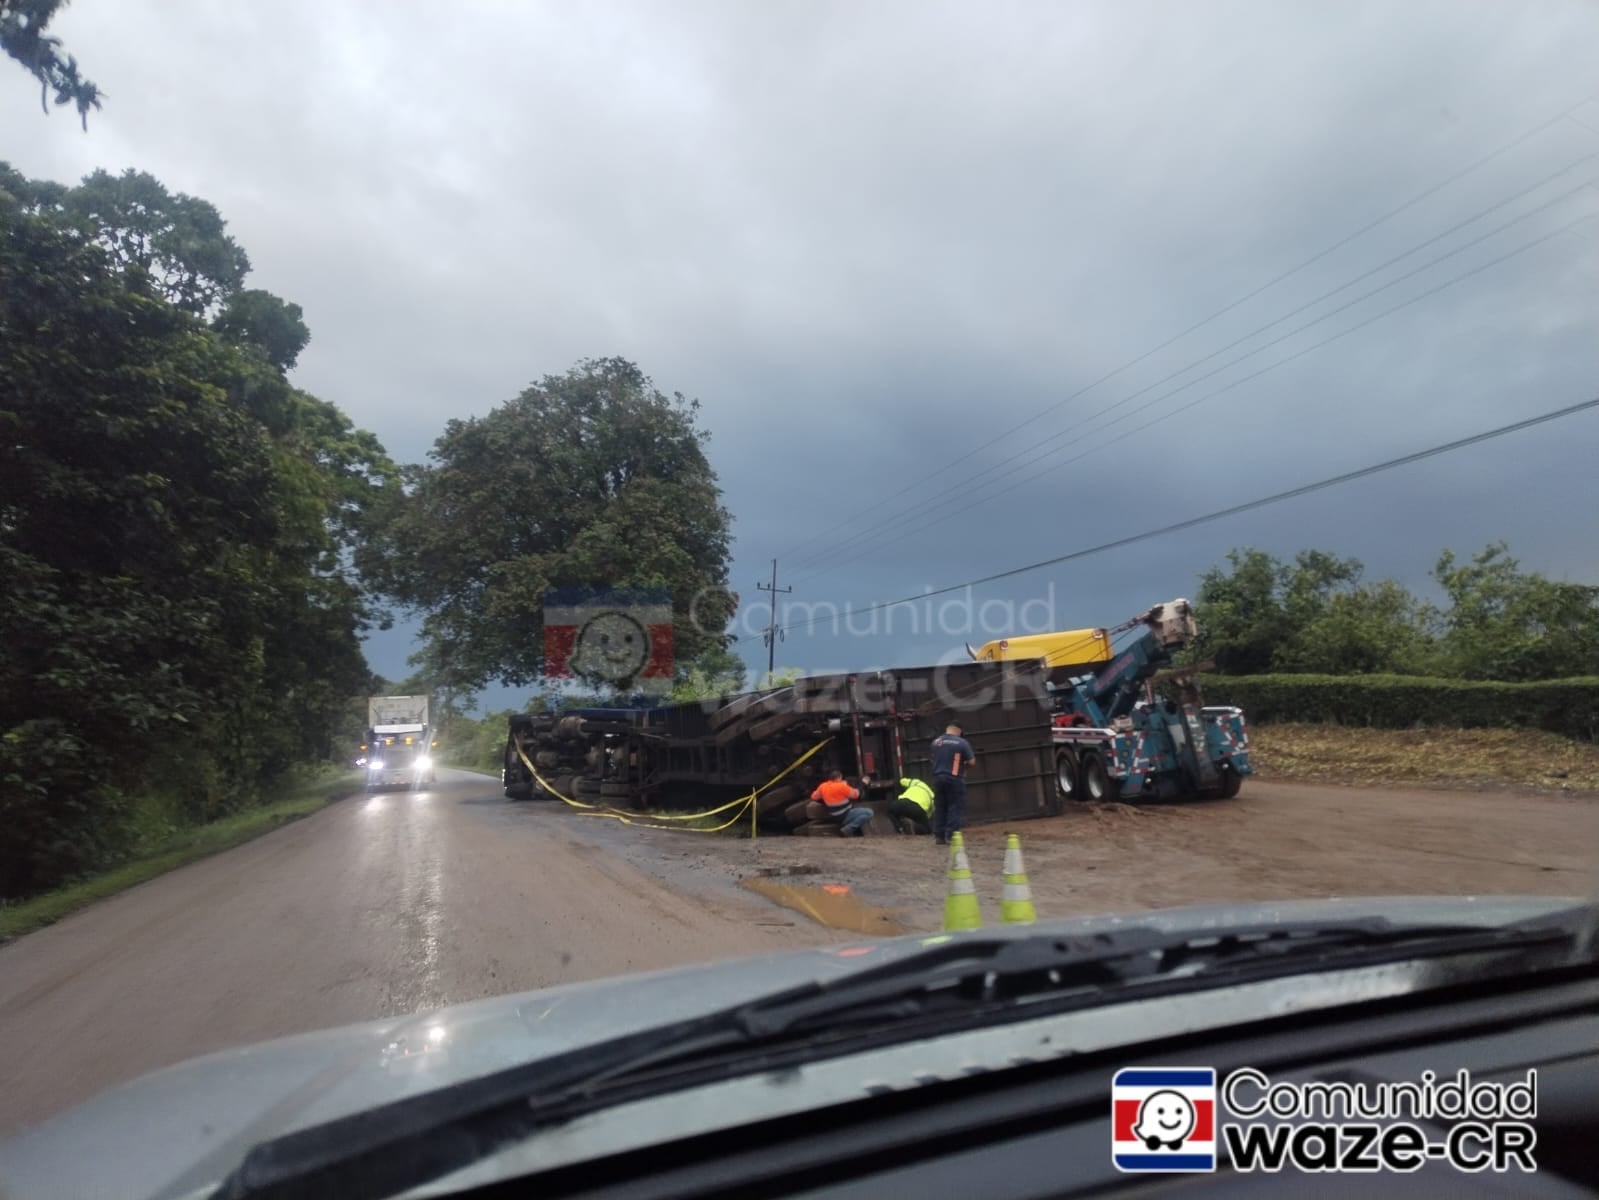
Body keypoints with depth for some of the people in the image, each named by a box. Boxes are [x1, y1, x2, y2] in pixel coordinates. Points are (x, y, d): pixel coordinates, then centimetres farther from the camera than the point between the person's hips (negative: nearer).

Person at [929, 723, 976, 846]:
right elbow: (971, 762, -6)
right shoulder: (962, 742, -7)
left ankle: (939, 836, 14)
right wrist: (964, 767, 14)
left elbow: (933, 759, 11)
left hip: (938, 778, 5)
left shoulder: (936, 742, 6)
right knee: (955, 808, 2)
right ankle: (951, 836, -3)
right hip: (954, 779, -4)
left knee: (939, 807, 12)